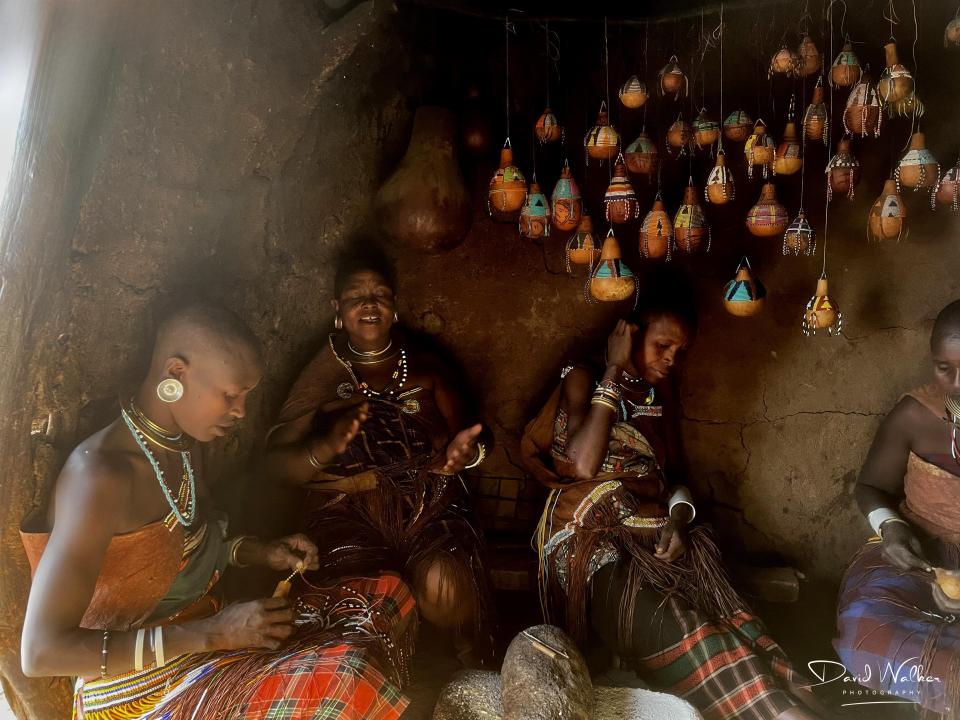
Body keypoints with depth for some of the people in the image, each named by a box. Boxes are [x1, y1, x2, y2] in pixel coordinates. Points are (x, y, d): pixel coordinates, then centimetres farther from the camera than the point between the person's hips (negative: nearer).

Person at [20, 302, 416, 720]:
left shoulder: (184, 444, 2)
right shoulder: (100, 474, -25)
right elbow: (41, 651, -26)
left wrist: (258, 553, 0)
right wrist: (212, 634, -26)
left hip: (200, 642, 9)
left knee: (387, 597, 4)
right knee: (343, 681, -31)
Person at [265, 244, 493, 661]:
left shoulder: (427, 368, 16)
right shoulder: (322, 376, 11)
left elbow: (458, 435, 13)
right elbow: (279, 463, 1)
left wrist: (463, 452, -13)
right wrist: (326, 447, -22)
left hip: (428, 502, 1)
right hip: (350, 511, 0)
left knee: (445, 587, -28)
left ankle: (478, 668, 3)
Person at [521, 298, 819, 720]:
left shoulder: (662, 392, 19)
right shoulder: (585, 378, 1)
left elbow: (675, 471, 18)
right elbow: (583, 466, -16)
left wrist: (679, 516, -6)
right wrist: (614, 371, -10)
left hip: (657, 533, 5)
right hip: (594, 534, -5)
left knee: (727, 627, -26)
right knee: (673, 636, -32)